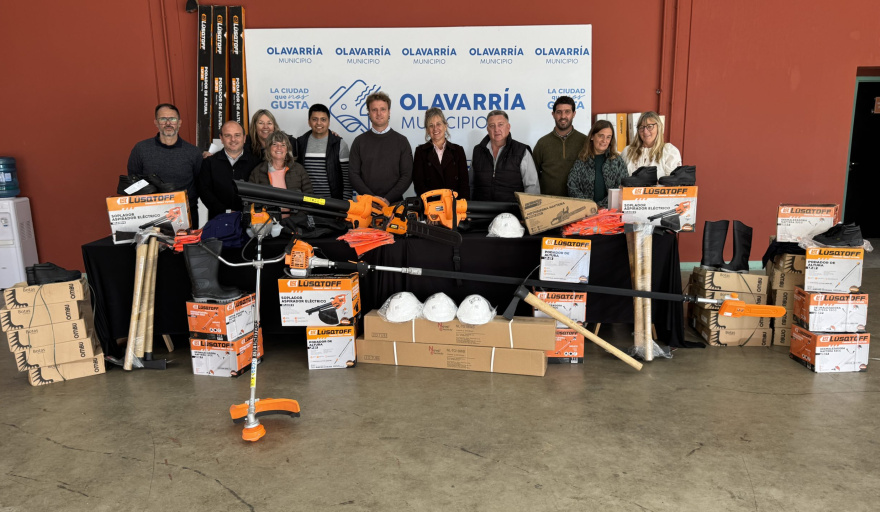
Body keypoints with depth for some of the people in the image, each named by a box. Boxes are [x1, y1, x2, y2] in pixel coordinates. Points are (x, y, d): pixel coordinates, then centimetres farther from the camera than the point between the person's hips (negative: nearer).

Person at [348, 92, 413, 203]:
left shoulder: (401, 141, 7)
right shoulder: (359, 141, 9)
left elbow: (407, 175, 1)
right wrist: (371, 197, -10)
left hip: (394, 203, 0)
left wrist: (388, 199, -11)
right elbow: (353, 174, 4)